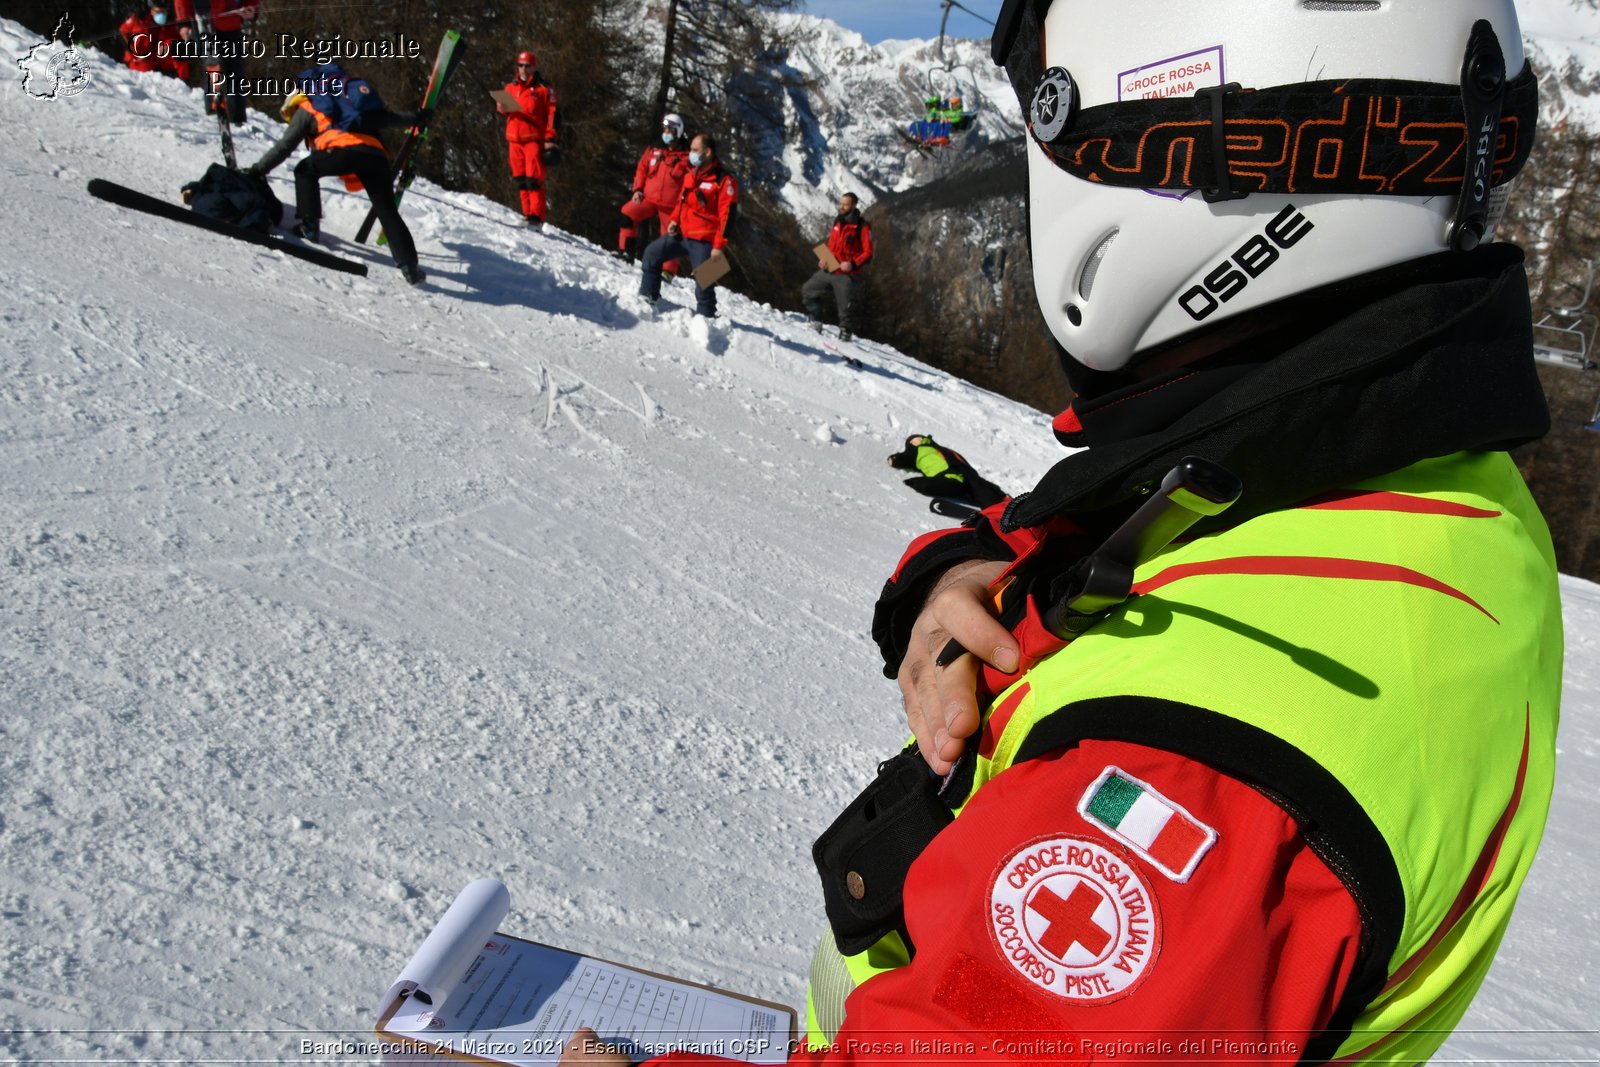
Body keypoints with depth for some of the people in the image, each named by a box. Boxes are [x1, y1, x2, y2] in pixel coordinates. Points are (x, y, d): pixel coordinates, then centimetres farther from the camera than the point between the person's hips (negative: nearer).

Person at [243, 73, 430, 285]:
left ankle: (309, 225, 13)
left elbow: (285, 145, 18)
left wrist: (259, 168, 23)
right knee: (388, 212, 4)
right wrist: (416, 117, 57)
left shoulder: (307, 108, 23)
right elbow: (388, 116, 43)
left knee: (305, 171, 22)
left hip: (344, 150, -4)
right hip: (376, 155, 5)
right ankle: (409, 267, -7)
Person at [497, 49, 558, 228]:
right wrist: (502, 107, 3)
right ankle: (527, 214, 11)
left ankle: (537, 217, -14)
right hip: (514, 140, 6)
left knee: (534, 179, -12)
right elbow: (506, 111, 28)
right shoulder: (510, 87, 16)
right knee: (521, 179, 6)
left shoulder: (543, 89, 1)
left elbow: (552, 116, -2)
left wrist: (550, 141, -10)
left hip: (534, 139, -6)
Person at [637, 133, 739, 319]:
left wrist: (720, 246, -21)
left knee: (703, 284, -7)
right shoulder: (690, 175, 11)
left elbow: (727, 216, -17)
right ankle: (647, 297, 22)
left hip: (704, 241, -8)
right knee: (652, 253, 13)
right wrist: (673, 220, 6)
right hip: (682, 234, 8)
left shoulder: (724, 181, -14)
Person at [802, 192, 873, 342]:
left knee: (845, 306, -4)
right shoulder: (838, 221, 11)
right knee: (807, 291, 13)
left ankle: (846, 333, 12)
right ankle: (816, 322, 24)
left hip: (846, 275, -7)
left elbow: (868, 253, -11)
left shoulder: (862, 227, -10)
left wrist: (853, 264, -26)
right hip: (828, 270, 7)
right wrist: (823, 259, 4)